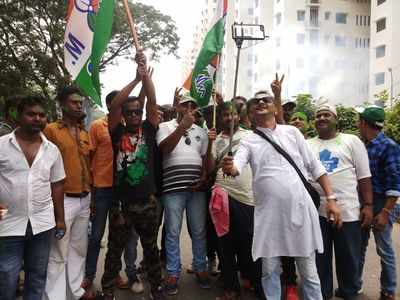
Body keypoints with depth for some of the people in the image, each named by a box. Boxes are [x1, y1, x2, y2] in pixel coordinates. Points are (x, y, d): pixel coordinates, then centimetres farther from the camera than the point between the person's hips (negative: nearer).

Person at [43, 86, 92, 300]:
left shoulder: (85, 134, 13)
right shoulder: (51, 130, -6)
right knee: (58, 255, 1)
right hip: (63, 200, -6)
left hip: (84, 199, 6)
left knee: (79, 249, 16)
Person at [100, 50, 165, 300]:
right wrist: (136, 79, -13)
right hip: (121, 201, -1)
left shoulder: (149, 129, 4)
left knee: (151, 248, 16)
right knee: (115, 248, 12)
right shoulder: (118, 131, 2)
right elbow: (114, 105, -11)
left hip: (147, 201, 1)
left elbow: (152, 101, -7)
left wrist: (146, 72, -14)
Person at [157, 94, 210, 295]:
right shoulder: (165, 127, 5)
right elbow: (164, 148, -14)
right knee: (173, 232, 5)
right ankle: (172, 273, 17)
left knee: (199, 231, 10)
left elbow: (206, 158, 14)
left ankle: (200, 269, 26)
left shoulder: (200, 131, 15)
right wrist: (182, 126, -20)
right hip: (173, 188, -3)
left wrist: (203, 178, -2)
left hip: (197, 188, 3)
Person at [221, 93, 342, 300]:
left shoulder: (292, 132, 8)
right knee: (269, 270, 11)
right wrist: (229, 168, -37)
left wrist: (331, 198, 1)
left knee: (308, 271, 10)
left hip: (300, 209, 0)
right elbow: (236, 167, -13)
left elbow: (315, 167, 9)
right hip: (268, 214, 0)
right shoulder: (248, 141, 5)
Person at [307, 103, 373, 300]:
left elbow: (364, 176, -1)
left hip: (347, 210, -2)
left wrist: (368, 206, -5)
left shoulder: (352, 141, 1)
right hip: (316, 210, 3)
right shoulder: (307, 145, 10)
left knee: (348, 257, 12)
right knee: (320, 257, 14)